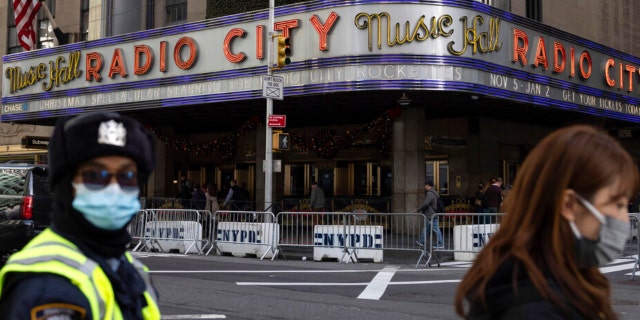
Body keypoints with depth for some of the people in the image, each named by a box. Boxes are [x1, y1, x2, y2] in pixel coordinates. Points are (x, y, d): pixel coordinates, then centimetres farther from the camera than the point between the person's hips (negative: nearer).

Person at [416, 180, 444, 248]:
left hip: (432, 215, -11)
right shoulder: (433, 193, 17)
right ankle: (421, 242, 24)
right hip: (429, 215, 11)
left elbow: (425, 204, -23)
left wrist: (418, 210, -15)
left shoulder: (430, 194, -17)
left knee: (436, 229, -6)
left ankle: (440, 244, -4)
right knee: (426, 228, 16)